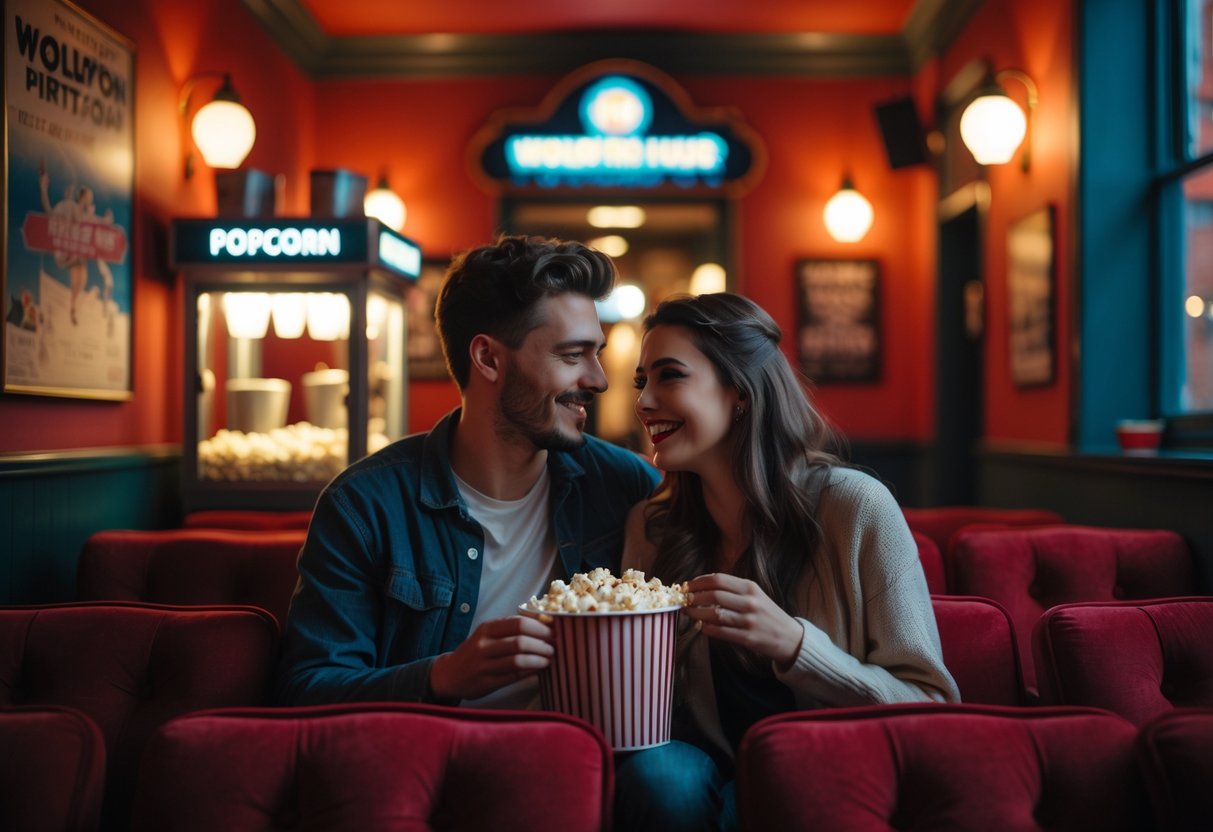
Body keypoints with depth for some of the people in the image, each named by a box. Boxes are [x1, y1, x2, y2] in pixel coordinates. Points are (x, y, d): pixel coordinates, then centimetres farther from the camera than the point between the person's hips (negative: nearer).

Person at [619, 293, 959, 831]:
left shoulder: (856, 508, -11)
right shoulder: (650, 526, 1)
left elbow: (931, 707, -10)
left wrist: (792, 644, -25)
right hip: (715, 777, 3)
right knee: (655, 772, -29)